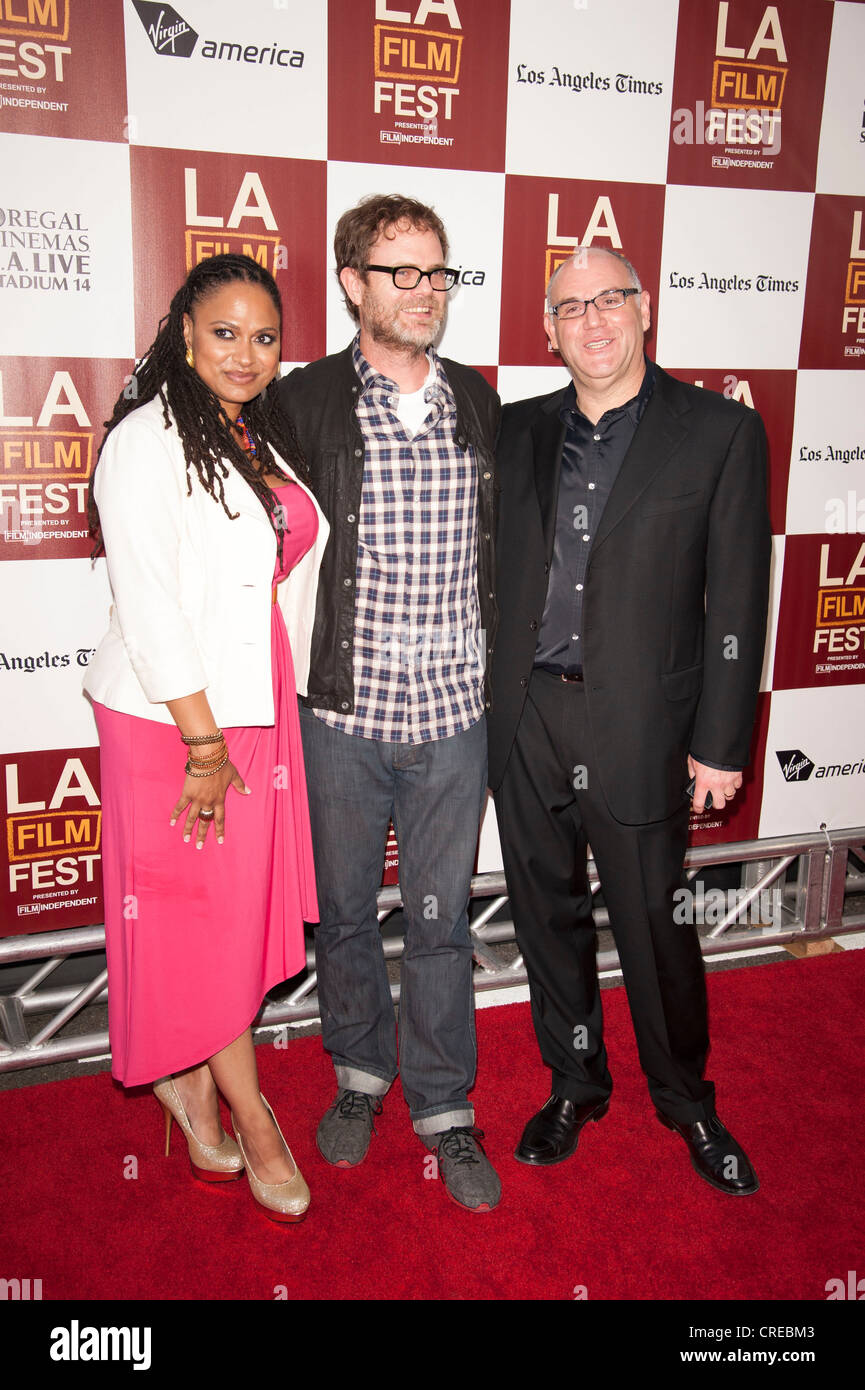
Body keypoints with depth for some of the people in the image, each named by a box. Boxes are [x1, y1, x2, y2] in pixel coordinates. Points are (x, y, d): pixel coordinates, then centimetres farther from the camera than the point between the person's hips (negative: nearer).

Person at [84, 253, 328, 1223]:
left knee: (240, 908, 14)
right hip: (172, 719, -7)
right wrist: (204, 745, -16)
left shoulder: (266, 439, 11)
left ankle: (189, 1078, 35)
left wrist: (272, 717, 10)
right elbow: (147, 608, -17)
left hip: (257, 713, 7)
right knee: (194, 915, 6)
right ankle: (249, 1114, 22)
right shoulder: (147, 443, -13)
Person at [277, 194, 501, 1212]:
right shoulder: (303, 403, -4)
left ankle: (443, 1107, 31)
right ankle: (359, 1073, 40)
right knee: (342, 911, 15)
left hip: (454, 711, 2)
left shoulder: (479, 403, 6)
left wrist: (497, 664, 11)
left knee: (440, 919, 12)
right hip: (343, 711, -1)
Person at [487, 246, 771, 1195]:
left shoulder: (721, 432, -3)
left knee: (656, 926, 9)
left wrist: (720, 741, -6)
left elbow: (736, 601, -4)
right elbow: (495, 570, 11)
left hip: (637, 725, -3)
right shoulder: (519, 430, 8)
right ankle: (575, 1085, 37)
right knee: (547, 916, 15)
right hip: (522, 722, 4)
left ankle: (686, 1101, 34)